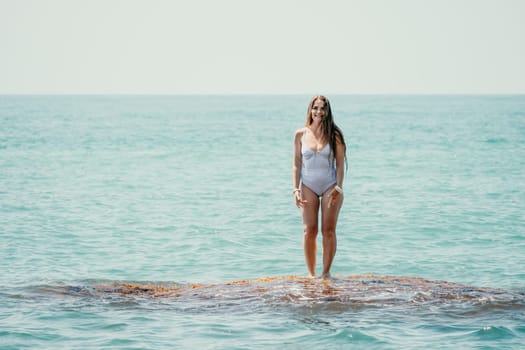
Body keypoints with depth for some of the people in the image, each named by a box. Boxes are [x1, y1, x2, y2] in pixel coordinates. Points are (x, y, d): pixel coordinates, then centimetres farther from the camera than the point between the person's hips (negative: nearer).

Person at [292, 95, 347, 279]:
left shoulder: (334, 135, -2)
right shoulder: (300, 135, 2)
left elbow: (340, 164, -1)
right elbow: (296, 165, 5)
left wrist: (338, 188, -10)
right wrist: (296, 189, -3)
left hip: (330, 186, -1)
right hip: (308, 186, 1)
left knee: (328, 231, -1)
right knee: (309, 231, -3)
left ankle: (326, 272, 7)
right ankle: (311, 274, 4)